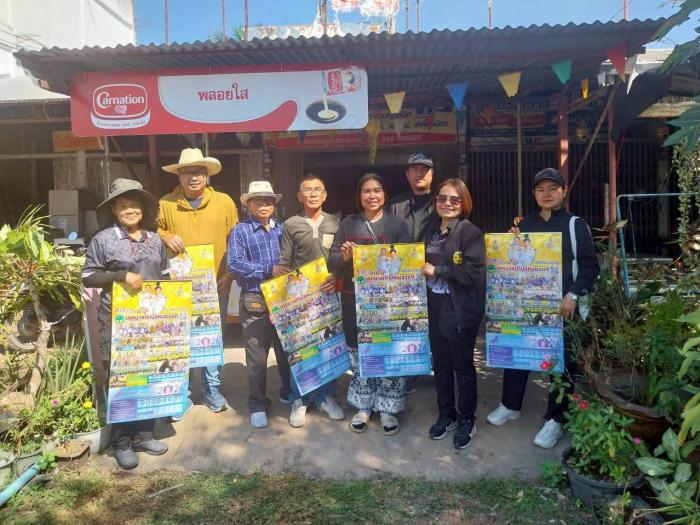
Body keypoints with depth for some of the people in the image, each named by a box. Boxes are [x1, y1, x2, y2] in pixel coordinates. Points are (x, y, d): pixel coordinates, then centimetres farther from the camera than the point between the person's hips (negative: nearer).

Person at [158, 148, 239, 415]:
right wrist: (166, 238, -10)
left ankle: (212, 389, 24)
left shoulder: (224, 202, 1)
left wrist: (229, 274, -6)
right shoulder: (166, 203, 1)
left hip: (216, 283, 0)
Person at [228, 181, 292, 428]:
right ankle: (258, 405, 20)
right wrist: (268, 271, -20)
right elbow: (234, 263, -15)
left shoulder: (282, 229, 9)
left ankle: (288, 393, 36)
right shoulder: (240, 230, -4)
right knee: (257, 357, 5)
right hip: (255, 301, -4)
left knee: (287, 350, 16)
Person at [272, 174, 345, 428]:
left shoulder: (335, 223, 7)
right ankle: (299, 400, 17)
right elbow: (284, 263, 3)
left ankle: (326, 396, 23)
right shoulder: (290, 225, 4)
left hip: (329, 294, 1)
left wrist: (336, 278, -11)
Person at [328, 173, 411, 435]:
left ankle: (388, 408, 19)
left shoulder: (398, 224, 3)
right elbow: (332, 262, 6)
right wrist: (344, 258, -15)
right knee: (359, 354, 8)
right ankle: (363, 407, 24)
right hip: (355, 299, 2)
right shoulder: (348, 223, 8)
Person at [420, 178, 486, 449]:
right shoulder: (432, 229, 8)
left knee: (463, 366, 8)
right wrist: (423, 269, -1)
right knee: (440, 364, 15)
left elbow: (473, 273, -22)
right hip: (435, 307, 6)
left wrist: (437, 271, -17)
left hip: (460, 310, -6)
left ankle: (466, 420, 26)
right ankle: (446, 415, 33)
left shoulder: (471, 233, -12)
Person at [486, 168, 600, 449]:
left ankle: (555, 420, 17)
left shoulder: (576, 224, 0)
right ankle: (510, 405, 29)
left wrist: (573, 295, -15)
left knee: (561, 361, 3)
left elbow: (590, 266, -4)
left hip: (562, 306, -4)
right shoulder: (525, 224, 10)